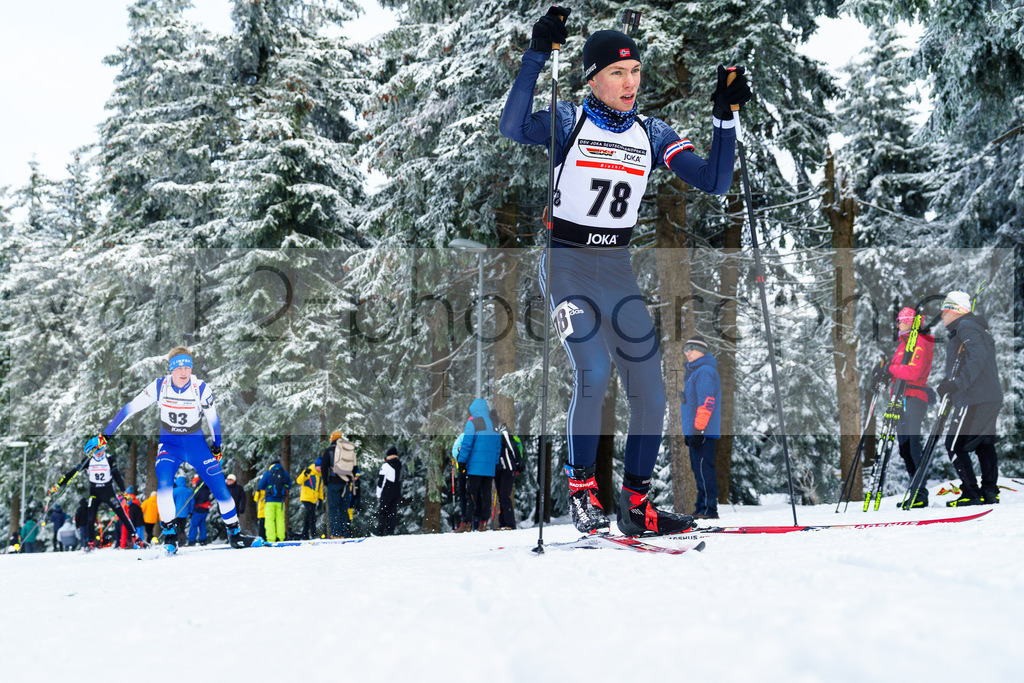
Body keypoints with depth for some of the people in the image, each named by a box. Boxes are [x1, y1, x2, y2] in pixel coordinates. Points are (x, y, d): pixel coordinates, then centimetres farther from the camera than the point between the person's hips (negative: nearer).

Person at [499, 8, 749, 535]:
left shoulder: (651, 134, 6)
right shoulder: (569, 121, -5)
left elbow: (714, 182, 0)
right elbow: (512, 129, -26)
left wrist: (725, 116, -9)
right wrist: (537, 55, -31)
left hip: (618, 269, 5)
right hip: (566, 264, -4)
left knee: (650, 391, -1)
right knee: (593, 370, -24)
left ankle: (635, 503, 12)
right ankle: (581, 486, -4)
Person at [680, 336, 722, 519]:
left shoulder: (705, 371, -11)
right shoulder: (694, 371, 21)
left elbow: (707, 402, -19)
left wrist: (698, 429, -23)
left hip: (703, 431, -10)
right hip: (693, 430, 10)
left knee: (704, 469, -10)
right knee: (699, 469, 12)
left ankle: (709, 509, -9)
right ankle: (702, 507, 17)